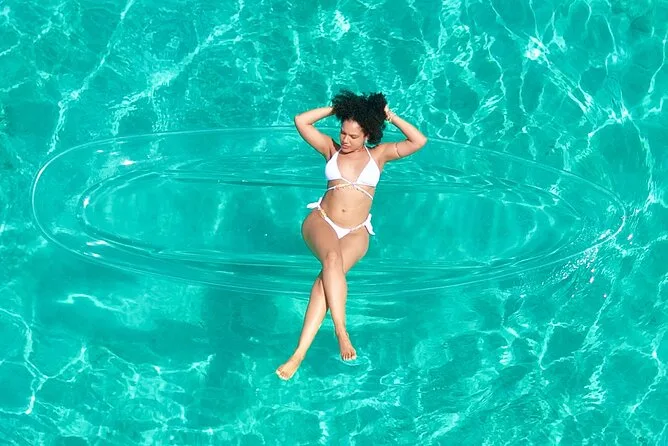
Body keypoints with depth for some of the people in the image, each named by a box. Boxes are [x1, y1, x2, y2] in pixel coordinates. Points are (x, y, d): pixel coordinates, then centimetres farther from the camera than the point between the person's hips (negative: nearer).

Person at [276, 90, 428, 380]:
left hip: (356, 233, -1)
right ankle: (341, 332, -41)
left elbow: (419, 142, 2)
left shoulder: (379, 154, 10)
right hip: (320, 220, 1)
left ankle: (299, 354, -38)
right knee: (332, 259, -37)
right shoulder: (332, 149, 12)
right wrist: (335, 108, 9)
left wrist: (391, 117, 3)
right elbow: (301, 121, 8)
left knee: (327, 275, -30)